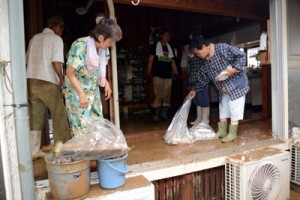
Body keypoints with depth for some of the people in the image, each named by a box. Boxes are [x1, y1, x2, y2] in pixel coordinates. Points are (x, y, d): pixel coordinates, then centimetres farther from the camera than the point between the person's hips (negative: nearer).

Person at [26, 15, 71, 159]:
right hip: (48, 82, -6)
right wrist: (62, 81, -5)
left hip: (31, 82, 6)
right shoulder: (56, 39, -2)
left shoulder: (34, 38, 17)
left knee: (35, 117, 11)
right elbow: (56, 62, -13)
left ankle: (33, 151, 17)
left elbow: (27, 60, 18)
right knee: (60, 115, 4)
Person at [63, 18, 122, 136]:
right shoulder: (80, 46, -23)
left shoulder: (103, 49, -3)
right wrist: (81, 94, -27)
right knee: (82, 128, -5)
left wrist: (106, 83, -1)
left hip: (93, 91, 7)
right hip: (77, 92, -6)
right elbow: (70, 73, -21)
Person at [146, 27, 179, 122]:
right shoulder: (155, 46, 4)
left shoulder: (170, 48, 18)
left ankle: (164, 115, 10)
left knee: (167, 96, 3)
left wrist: (177, 74, 11)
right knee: (158, 96, -9)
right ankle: (156, 115, -1)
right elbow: (150, 60, 1)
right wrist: (148, 73, -9)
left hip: (168, 75, 5)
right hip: (157, 75, -5)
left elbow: (173, 62, 18)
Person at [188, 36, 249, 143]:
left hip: (236, 84, -7)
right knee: (223, 108, 13)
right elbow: (202, 77, 12)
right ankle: (222, 131, 24)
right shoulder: (205, 62, 3)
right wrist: (194, 89, 13)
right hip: (223, 89, 8)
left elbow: (241, 55, -17)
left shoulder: (223, 48, -18)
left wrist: (234, 69, -26)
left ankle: (232, 133, 6)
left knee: (234, 108, -3)